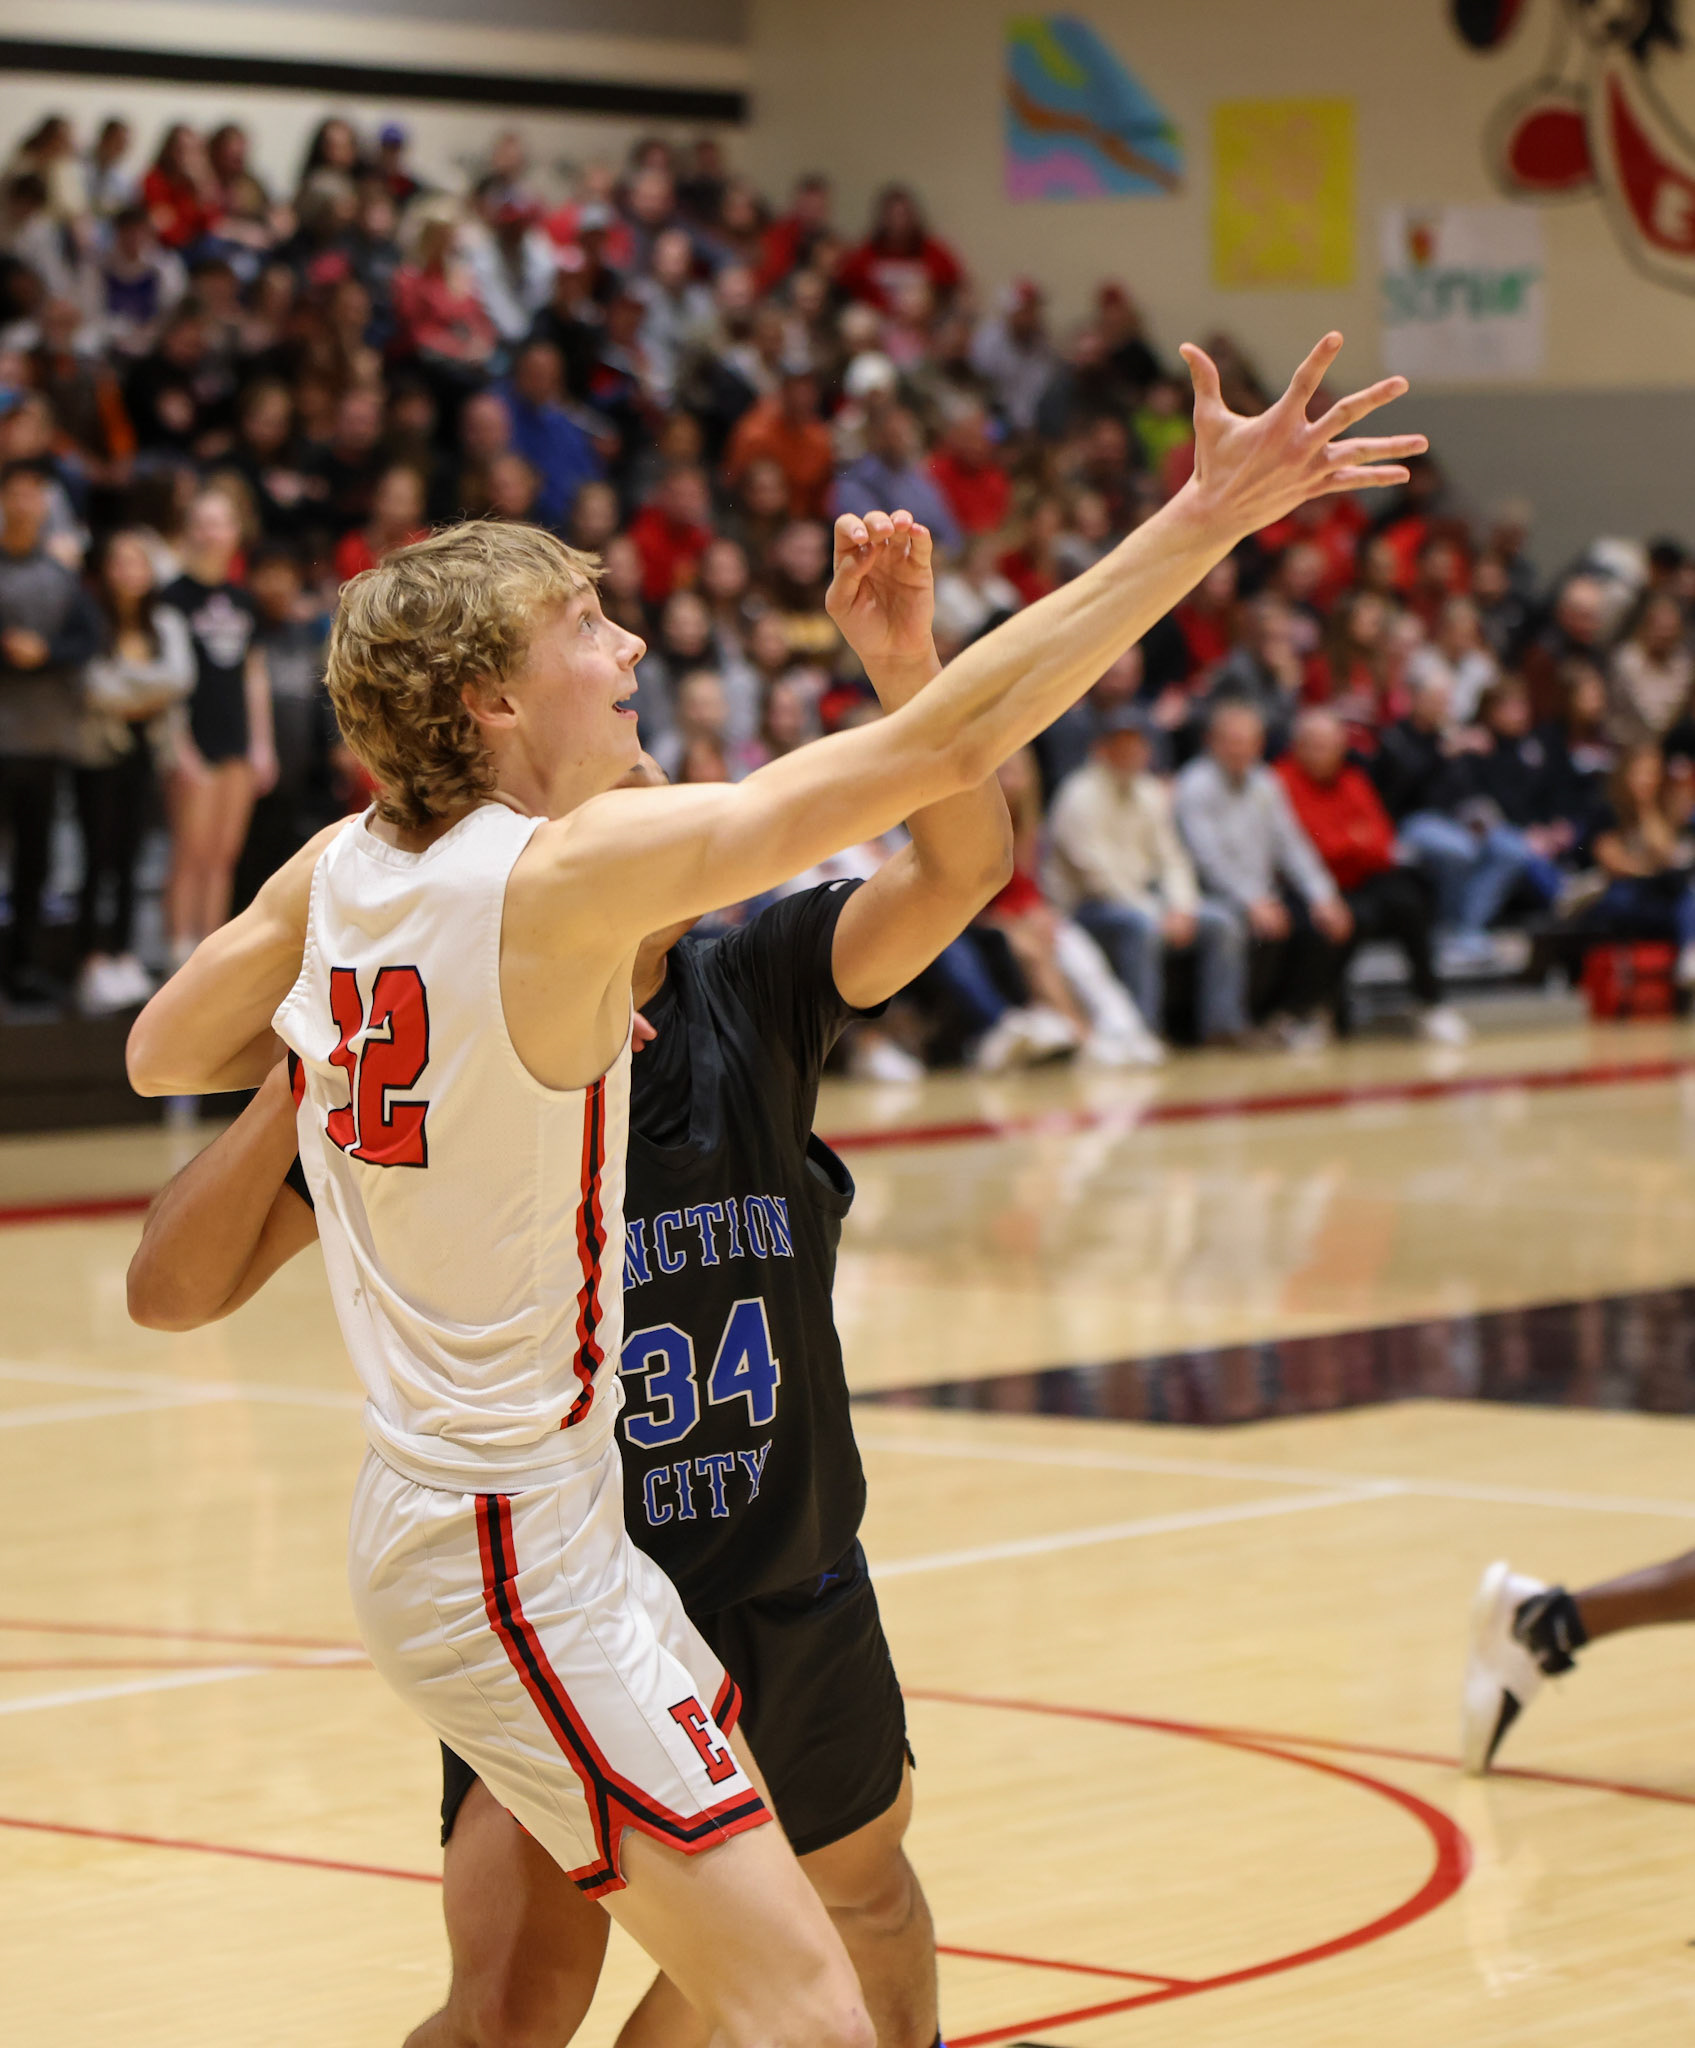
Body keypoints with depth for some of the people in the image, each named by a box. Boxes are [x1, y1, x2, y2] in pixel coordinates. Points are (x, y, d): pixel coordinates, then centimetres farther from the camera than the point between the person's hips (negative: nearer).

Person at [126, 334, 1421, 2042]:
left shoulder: (340, 872, 3)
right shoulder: (568, 872, -20)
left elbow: (158, 1053, 22)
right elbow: (952, 745, -21)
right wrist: (1211, 514, -18)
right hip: (514, 1563, -10)